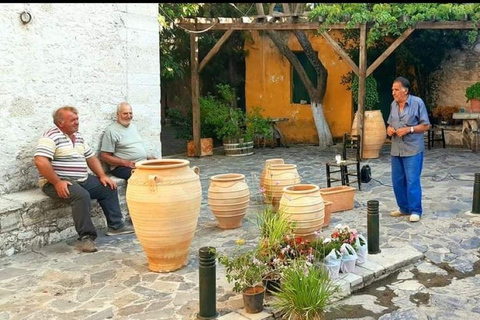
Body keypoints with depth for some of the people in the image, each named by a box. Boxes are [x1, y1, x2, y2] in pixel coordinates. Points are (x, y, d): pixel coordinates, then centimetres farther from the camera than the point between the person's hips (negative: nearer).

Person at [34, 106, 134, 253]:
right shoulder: (52, 136, -13)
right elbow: (40, 161, -24)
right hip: (59, 182, -9)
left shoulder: (78, 136, 14)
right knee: (82, 195, -34)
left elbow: (91, 157, 20)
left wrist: (102, 176, 7)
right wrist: (57, 182, -25)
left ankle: (115, 225, 15)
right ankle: (86, 237, -25)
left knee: (108, 188, 6)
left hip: (83, 179, 9)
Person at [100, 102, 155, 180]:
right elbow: (104, 156, -7)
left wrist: (147, 157, 10)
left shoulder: (133, 126, 21)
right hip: (123, 167, -7)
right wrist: (125, 163, -17)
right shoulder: (111, 130, -4)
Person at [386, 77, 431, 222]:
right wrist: (389, 129, -2)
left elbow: (426, 125, -7)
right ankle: (404, 208, 23)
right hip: (396, 150, 6)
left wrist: (409, 129, -18)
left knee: (412, 181, -5)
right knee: (397, 181, 10)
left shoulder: (417, 102, -8)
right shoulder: (393, 104, 9)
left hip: (413, 150, -6)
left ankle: (415, 210, 5)